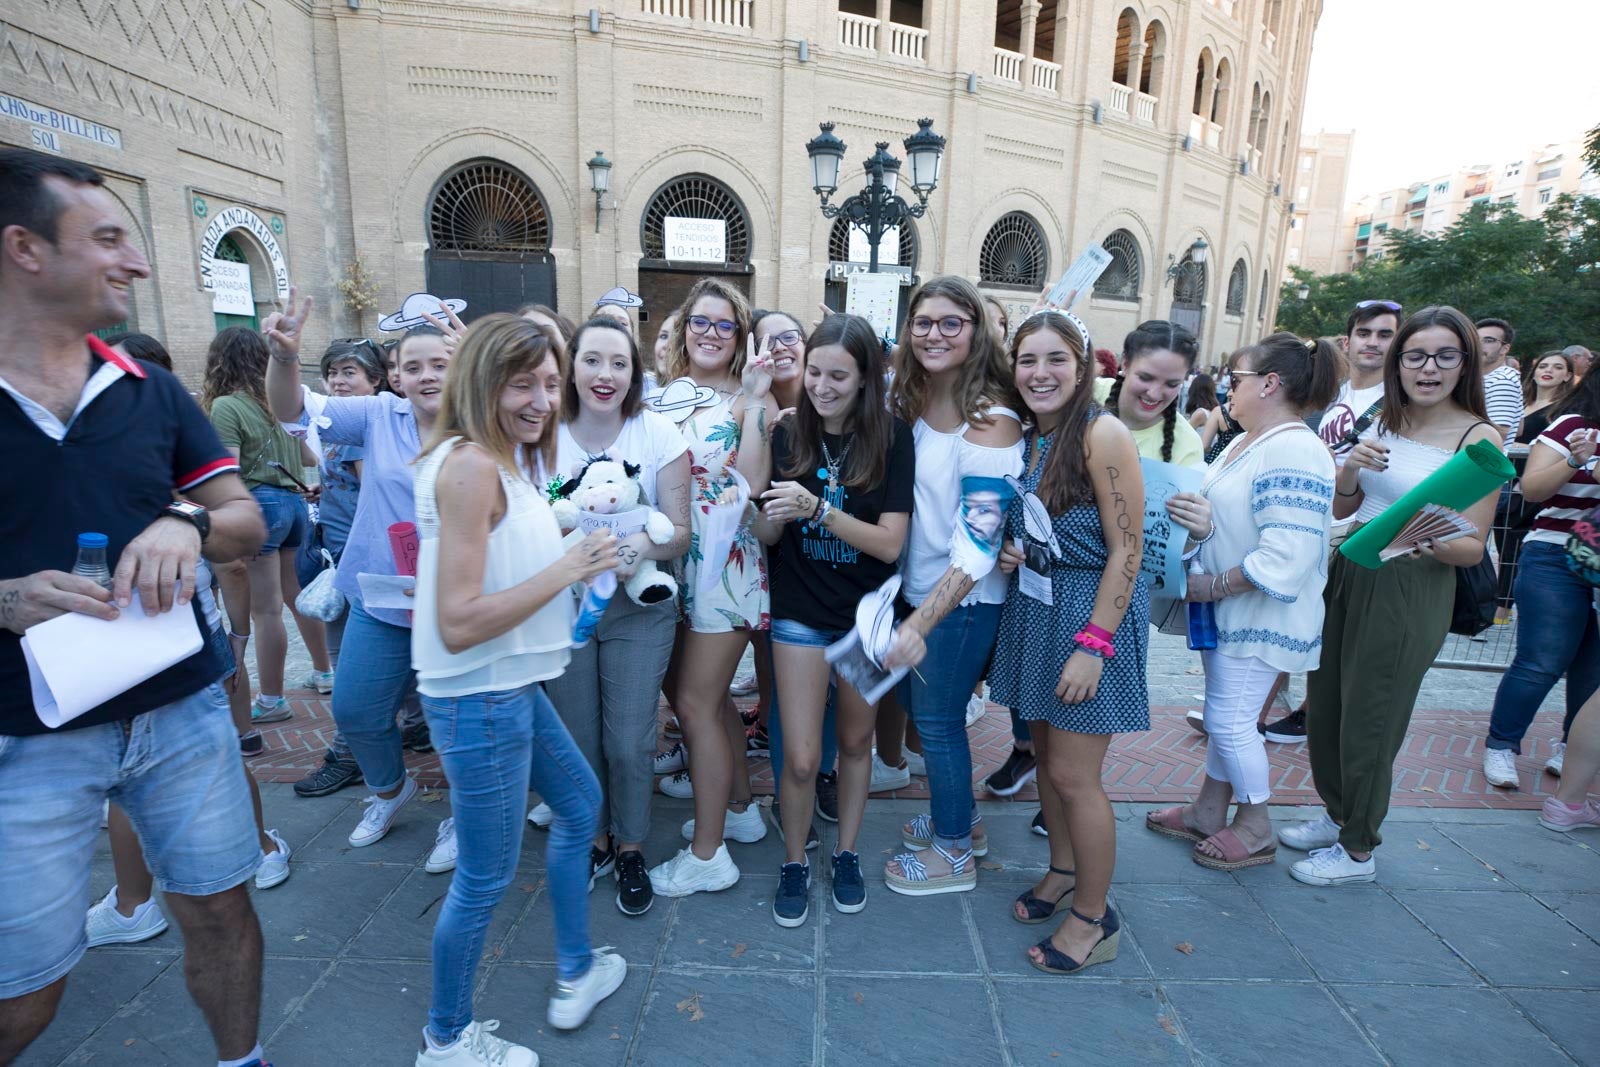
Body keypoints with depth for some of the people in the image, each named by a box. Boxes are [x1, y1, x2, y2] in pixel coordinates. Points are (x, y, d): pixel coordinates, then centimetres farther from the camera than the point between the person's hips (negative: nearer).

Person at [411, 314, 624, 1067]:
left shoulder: (502, 461, 8)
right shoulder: (471, 465, -21)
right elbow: (457, 624, -25)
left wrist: (570, 549, 8)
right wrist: (567, 570, -22)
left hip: (512, 688, 10)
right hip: (479, 700, -10)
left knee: (579, 805, 24)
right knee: (486, 877, 7)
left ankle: (575, 976, 44)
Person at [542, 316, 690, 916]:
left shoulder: (658, 434, -9)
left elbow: (680, 534, -9)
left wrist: (637, 548, -30)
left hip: (637, 610, -1)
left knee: (629, 743, 3)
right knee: (576, 739, 12)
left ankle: (631, 850, 30)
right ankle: (594, 841, 39)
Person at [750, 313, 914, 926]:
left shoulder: (892, 439, -11)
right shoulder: (788, 435, -6)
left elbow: (890, 542, -17)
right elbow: (765, 536, -2)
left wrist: (816, 509, -29)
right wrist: (771, 516, -25)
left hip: (867, 614, 0)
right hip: (800, 613, 0)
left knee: (855, 741, 18)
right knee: (801, 758, 1)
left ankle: (847, 854, 40)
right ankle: (794, 864, 27)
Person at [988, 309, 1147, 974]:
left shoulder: (1102, 434, -17)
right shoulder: (1029, 438, 7)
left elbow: (1126, 550, -18)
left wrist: (1093, 645, -20)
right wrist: (1009, 551, -2)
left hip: (1092, 614, -7)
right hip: (1034, 605, 7)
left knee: (1073, 774, 1)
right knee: (1044, 752, 18)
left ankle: (1094, 917, 22)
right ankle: (1063, 871, 40)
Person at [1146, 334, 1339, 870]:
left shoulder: (1295, 451, -23)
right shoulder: (1245, 442, 8)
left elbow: (1285, 557, -29)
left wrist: (1211, 585, -20)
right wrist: (1204, 524, -2)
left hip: (1263, 614, -9)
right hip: (1227, 607, 9)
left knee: (1230, 720, 2)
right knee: (1223, 715, 18)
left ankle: (1256, 830, 23)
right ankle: (1209, 811, 34)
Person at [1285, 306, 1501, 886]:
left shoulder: (1477, 436, -8)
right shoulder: (1383, 421, 6)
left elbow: (1473, 547, -9)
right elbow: (1341, 510, 8)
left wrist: (1432, 543, -31)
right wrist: (1350, 468, -11)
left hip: (1411, 588, -5)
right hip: (1346, 573, 5)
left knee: (1368, 718, 4)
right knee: (1324, 703, 13)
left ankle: (1358, 849, 24)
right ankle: (1337, 813, 36)